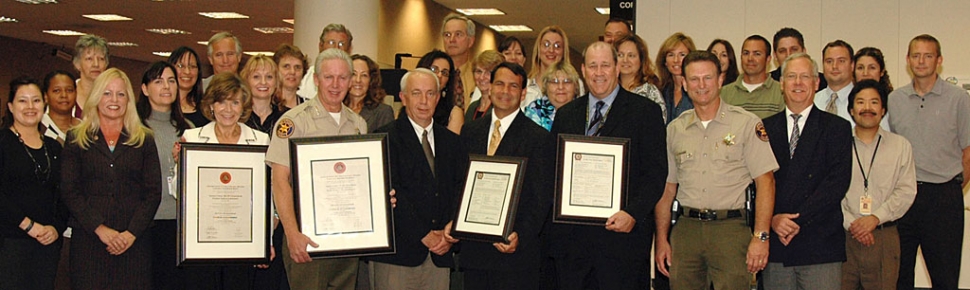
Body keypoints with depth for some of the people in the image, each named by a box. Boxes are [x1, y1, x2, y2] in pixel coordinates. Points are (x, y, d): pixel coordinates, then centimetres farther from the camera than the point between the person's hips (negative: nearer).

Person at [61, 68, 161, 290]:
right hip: (88, 240, 0)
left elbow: (153, 192, 4)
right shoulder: (77, 138, 9)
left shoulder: (144, 140, 10)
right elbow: (69, 191, 1)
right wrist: (100, 229, -10)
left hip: (134, 241, 0)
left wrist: (132, 233, -9)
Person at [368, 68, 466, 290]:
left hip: (440, 254, 4)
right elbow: (392, 193, -9)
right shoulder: (386, 138, -1)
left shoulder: (451, 142, 16)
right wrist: (424, 235, -12)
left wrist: (451, 231, -6)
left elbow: (460, 190, 10)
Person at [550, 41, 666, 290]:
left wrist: (633, 213, -16)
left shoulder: (645, 111, 2)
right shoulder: (565, 114, 15)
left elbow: (656, 171, -5)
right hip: (572, 234, 4)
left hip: (623, 230, -3)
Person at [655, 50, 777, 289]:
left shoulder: (747, 123, 2)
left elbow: (765, 181, -3)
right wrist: (661, 240, 9)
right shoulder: (675, 129, 13)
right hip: (686, 229, 3)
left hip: (731, 227, -3)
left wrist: (760, 236, -12)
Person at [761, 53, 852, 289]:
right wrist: (772, 219, -10)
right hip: (775, 242, 2)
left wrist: (799, 219, -12)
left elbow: (837, 182, -5)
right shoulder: (765, 128, 13)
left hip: (820, 244, -2)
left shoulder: (837, 128, 5)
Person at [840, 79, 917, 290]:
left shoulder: (900, 145, 11)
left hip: (884, 236, 1)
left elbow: (906, 191, 3)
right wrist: (850, 223, -12)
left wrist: (876, 217, -10)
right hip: (843, 235, -1)